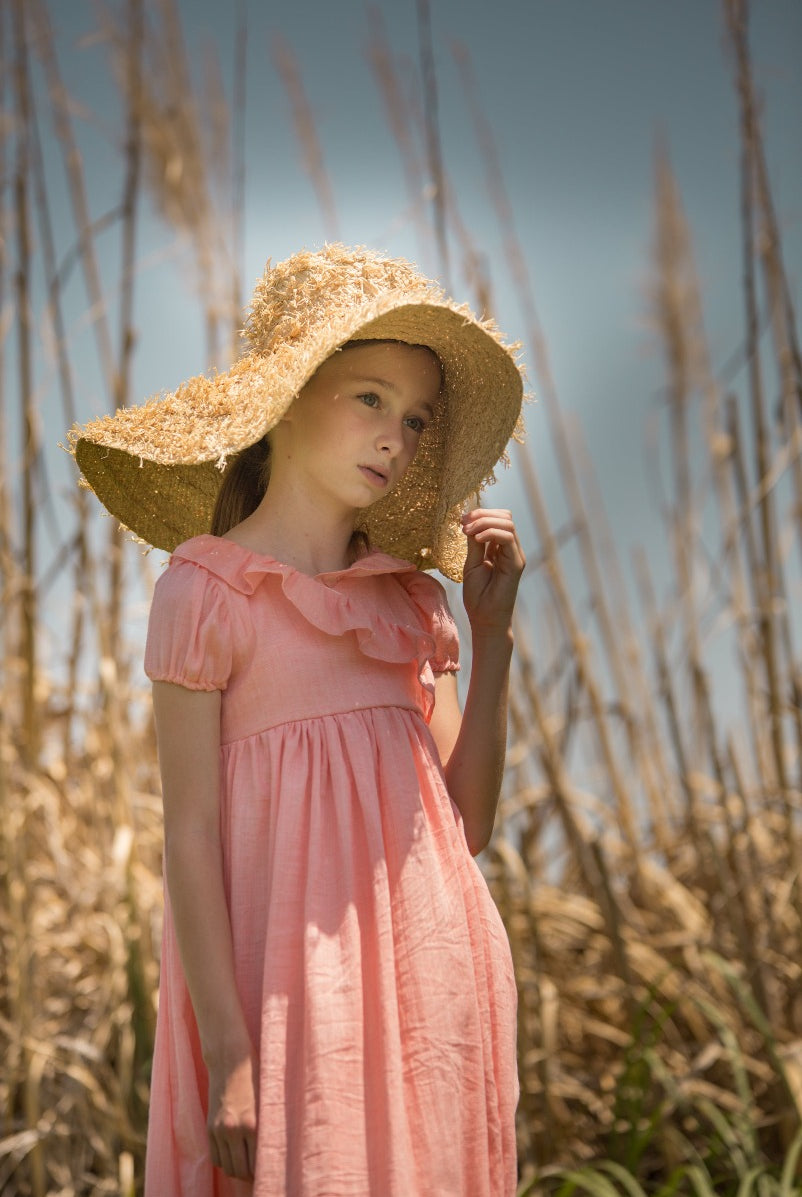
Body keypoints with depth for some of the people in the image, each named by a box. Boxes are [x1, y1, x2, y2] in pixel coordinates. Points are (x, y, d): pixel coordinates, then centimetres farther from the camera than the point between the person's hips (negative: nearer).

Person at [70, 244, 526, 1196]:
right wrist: (228, 1054, -13)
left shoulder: (410, 602, 11)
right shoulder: (206, 589, -5)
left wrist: (493, 633, 1)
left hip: (426, 973, 5)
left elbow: (467, 824, 7)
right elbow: (190, 836, -8)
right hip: (289, 976, -5)